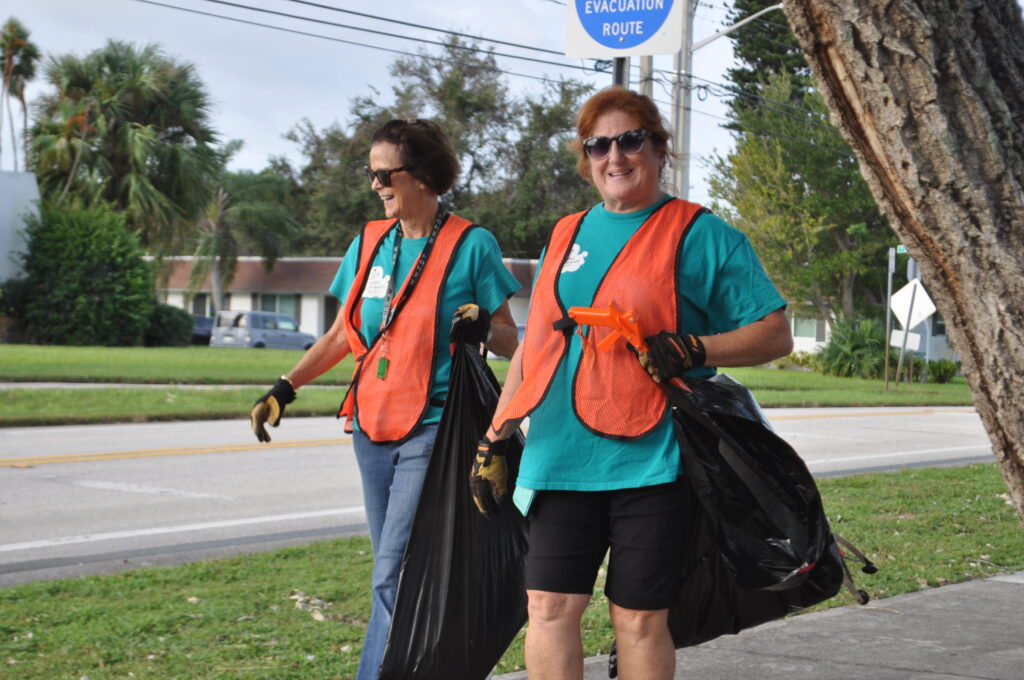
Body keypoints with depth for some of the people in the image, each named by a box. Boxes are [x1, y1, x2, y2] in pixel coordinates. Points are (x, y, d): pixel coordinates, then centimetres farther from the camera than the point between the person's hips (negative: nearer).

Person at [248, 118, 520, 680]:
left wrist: (483, 328, -21)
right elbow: (343, 334, 19)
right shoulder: (370, 243, 11)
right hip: (372, 423, 6)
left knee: (394, 576, -12)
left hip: (432, 427, -6)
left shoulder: (471, 245, -4)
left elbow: (510, 343, 1)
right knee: (400, 575, 11)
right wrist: (286, 387, 10)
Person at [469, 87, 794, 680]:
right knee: (550, 607, -1)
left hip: (650, 460, -4)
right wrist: (495, 436, 16)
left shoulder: (701, 235, 2)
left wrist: (694, 350, -16)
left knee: (640, 620, 1)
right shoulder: (568, 234, 18)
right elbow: (535, 343, 22)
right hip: (561, 459, 5)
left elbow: (776, 334, -1)